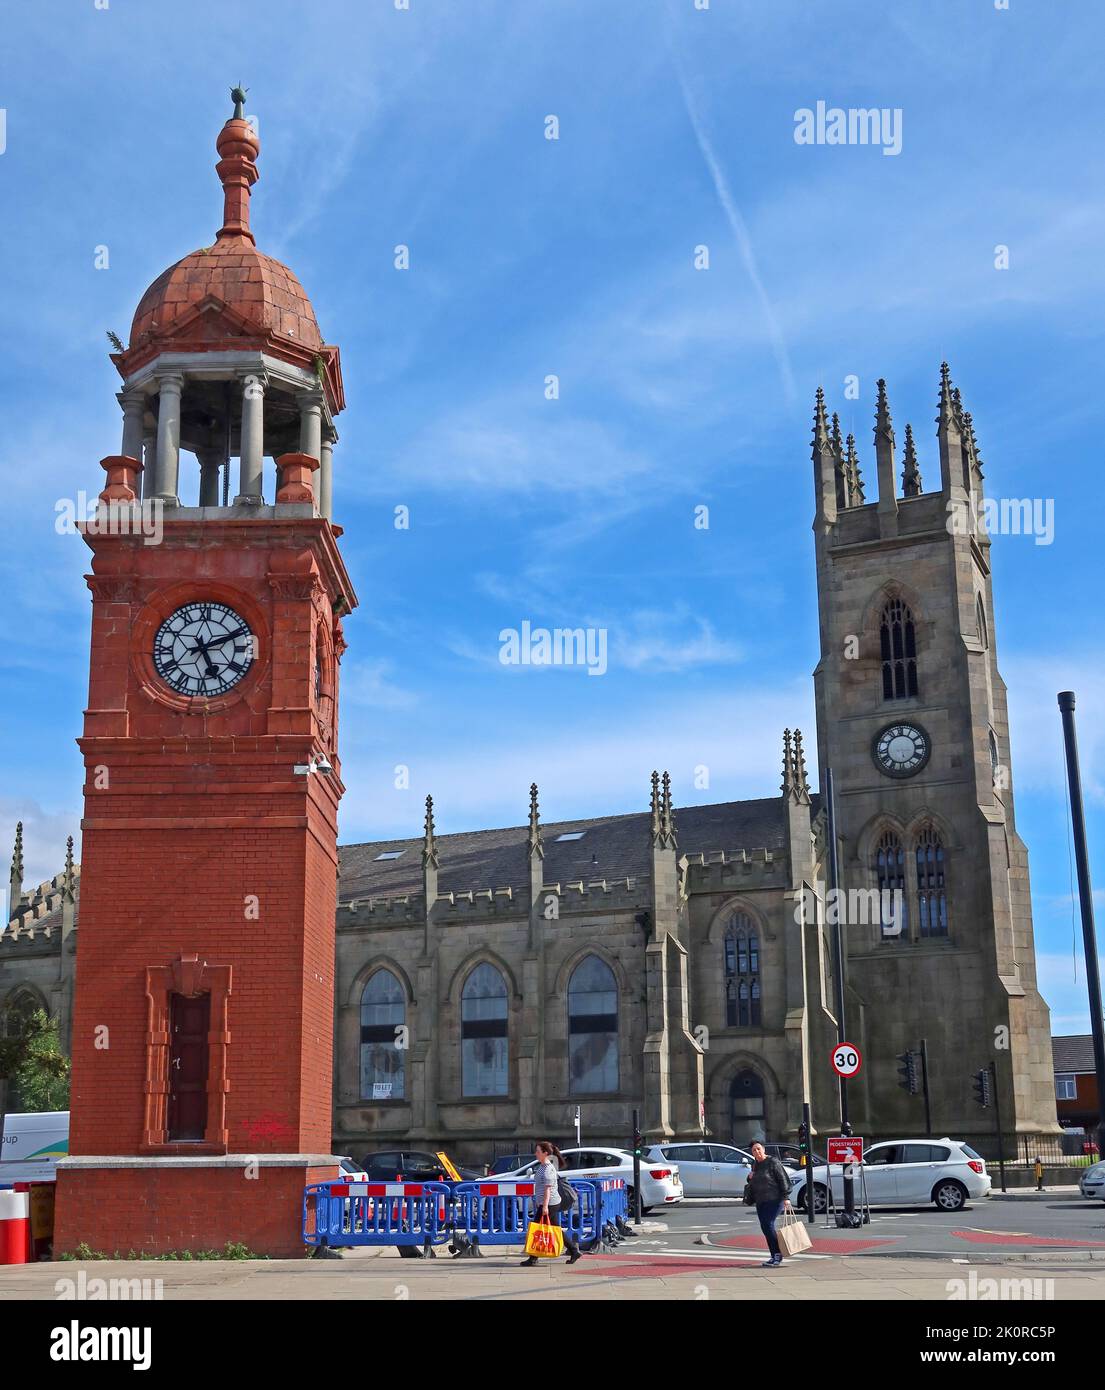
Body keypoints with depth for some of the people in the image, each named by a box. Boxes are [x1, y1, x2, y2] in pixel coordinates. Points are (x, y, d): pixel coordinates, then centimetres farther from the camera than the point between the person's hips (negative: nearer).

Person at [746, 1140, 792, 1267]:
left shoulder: (773, 1162, -6)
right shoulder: (755, 1165, 16)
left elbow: (783, 1179, -10)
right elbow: (753, 1184, 30)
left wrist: (785, 1197, -16)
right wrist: (750, 1178, 7)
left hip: (774, 1199, -8)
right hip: (760, 1202, 8)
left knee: (768, 1225, -16)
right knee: (765, 1227, 5)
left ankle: (777, 1255, -8)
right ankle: (775, 1256, 13)